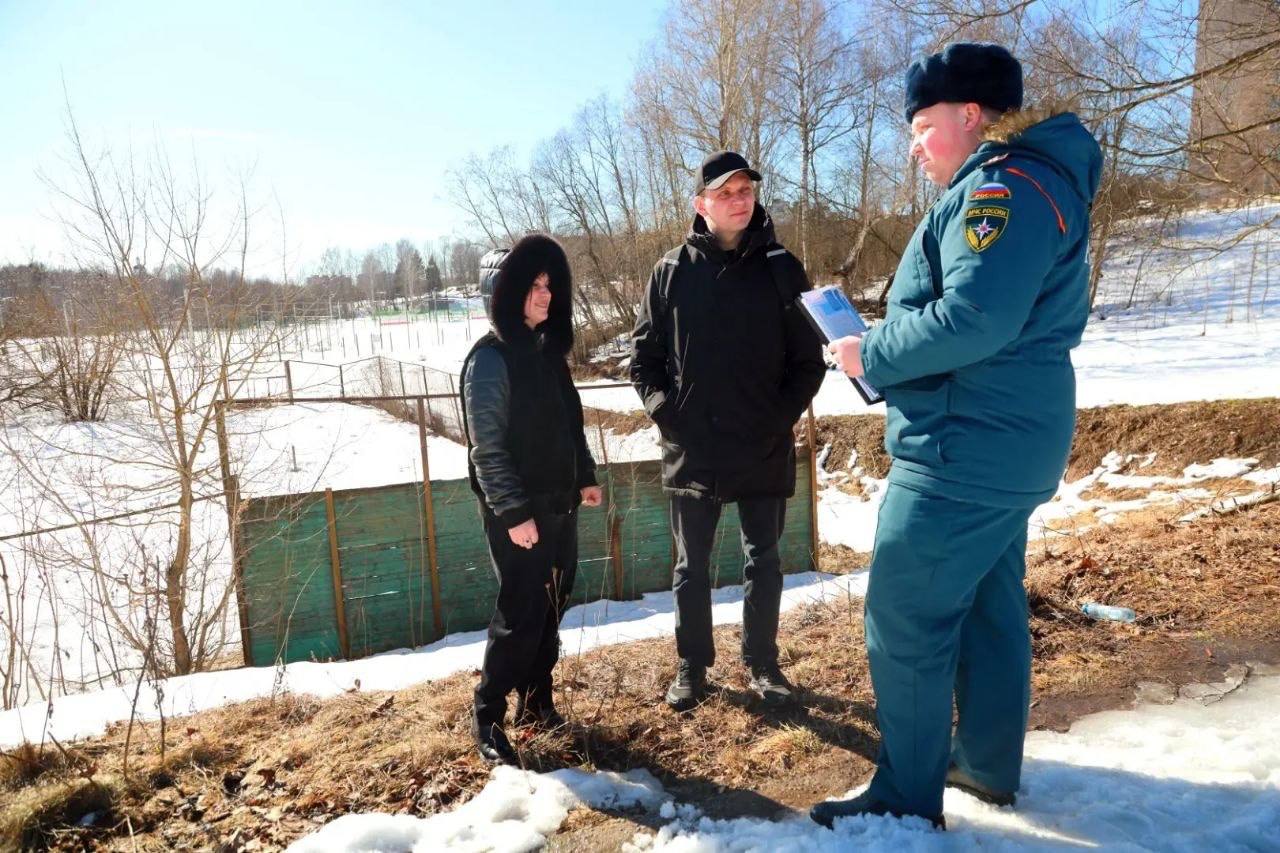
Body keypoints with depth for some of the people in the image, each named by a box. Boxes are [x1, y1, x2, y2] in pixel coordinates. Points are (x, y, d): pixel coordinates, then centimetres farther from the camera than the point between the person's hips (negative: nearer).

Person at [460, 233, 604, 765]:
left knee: (550, 608, 14)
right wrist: (513, 512, -19)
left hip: (559, 503, 7)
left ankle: (535, 701, 31)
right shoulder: (491, 358, -13)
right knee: (521, 613, -2)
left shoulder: (548, 349, 10)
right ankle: (487, 719, 16)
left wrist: (584, 477, 12)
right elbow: (487, 447, -16)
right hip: (518, 511, -7)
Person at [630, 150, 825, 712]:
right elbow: (644, 354, 5)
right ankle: (692, 666, 29)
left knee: (763, 561, 12)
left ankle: (762, 663, 30)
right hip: (691, 449, 0)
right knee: (691, 566, 11)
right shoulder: (672, 271, 1)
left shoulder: (782, 268, 1)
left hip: (765, 450, 0)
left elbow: (809, 359, 2)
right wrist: (665, 412, -6)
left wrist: (782, 418, -8)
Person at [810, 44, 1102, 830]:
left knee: (904, 624, -2)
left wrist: (872, 356, -14)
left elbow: (972, 317, -28)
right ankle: (988, 763, 34)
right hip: (1002, 443, 11)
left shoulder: (1004, 185, -15)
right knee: (989, 606, 18)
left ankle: (907, 799, 12)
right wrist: (889, 352, 8)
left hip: (966, 449, -11)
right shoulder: (1029, 186, 18)